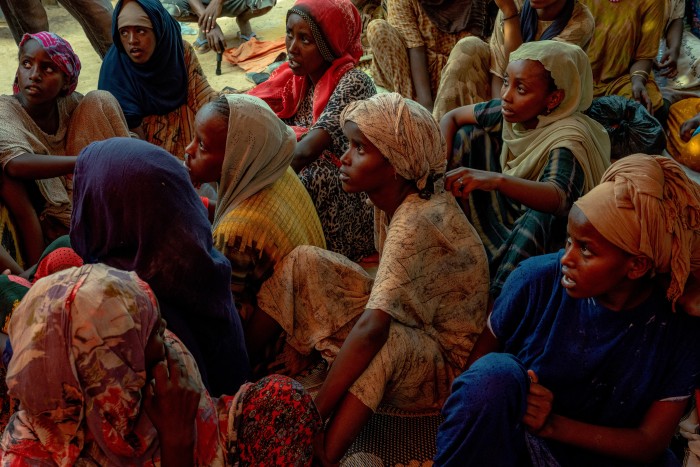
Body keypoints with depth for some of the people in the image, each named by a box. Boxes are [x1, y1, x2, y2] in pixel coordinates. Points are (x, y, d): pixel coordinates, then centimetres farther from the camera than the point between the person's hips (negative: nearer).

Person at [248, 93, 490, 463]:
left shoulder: (416, 223, -31)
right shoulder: (393, 199, -5)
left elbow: (373, 329, -40)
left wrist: (312, 418, -41)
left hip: (444, 365, -9)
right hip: (407, 323, 9)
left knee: (385, 343, -44)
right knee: (303, 262, -6)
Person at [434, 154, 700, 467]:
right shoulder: (537, 280, -12)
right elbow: (479, 358, -1)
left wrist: (553, 424, -20)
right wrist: (504, 397, -23)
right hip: (508, 437, 0)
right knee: (495, 371, -32)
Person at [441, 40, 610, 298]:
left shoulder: (570, 139, -30)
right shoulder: (512, 111, -12)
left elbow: (557, 198, -50)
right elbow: (452, 117, 0)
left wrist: (495, 179, -65)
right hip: (510, 209, 7)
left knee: (542, 214, -41)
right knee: (470, 134, -4)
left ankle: (500, 295, -25)